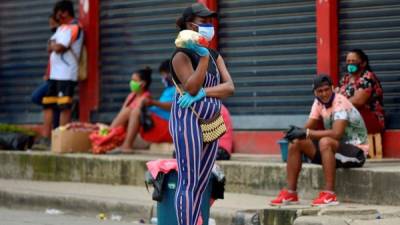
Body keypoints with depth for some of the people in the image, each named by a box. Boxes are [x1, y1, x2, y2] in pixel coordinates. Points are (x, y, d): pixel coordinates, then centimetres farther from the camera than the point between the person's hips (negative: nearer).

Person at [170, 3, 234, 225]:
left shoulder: (215, 56, 14)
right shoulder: (182, 55, -6)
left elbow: (229, 87, 1)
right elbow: (192, 87, -18)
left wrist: (203, 93, -14)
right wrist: (203, 56, -22)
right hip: (188, 120, -7)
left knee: (201, 184, 6)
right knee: (188, 182, -10)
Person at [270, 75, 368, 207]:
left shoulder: (340, 103, -22)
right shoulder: (319, 102, 2)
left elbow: (336, 133, -33)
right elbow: (308, 127, 5)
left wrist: (307, 133, -30)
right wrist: (297, 131, -19)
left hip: (356, 151, -8)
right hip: (335, 147, 8)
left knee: (325, 142, -37)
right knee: (296, 142, -4)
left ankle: (329, 194, -35)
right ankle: (290, 193, -4)